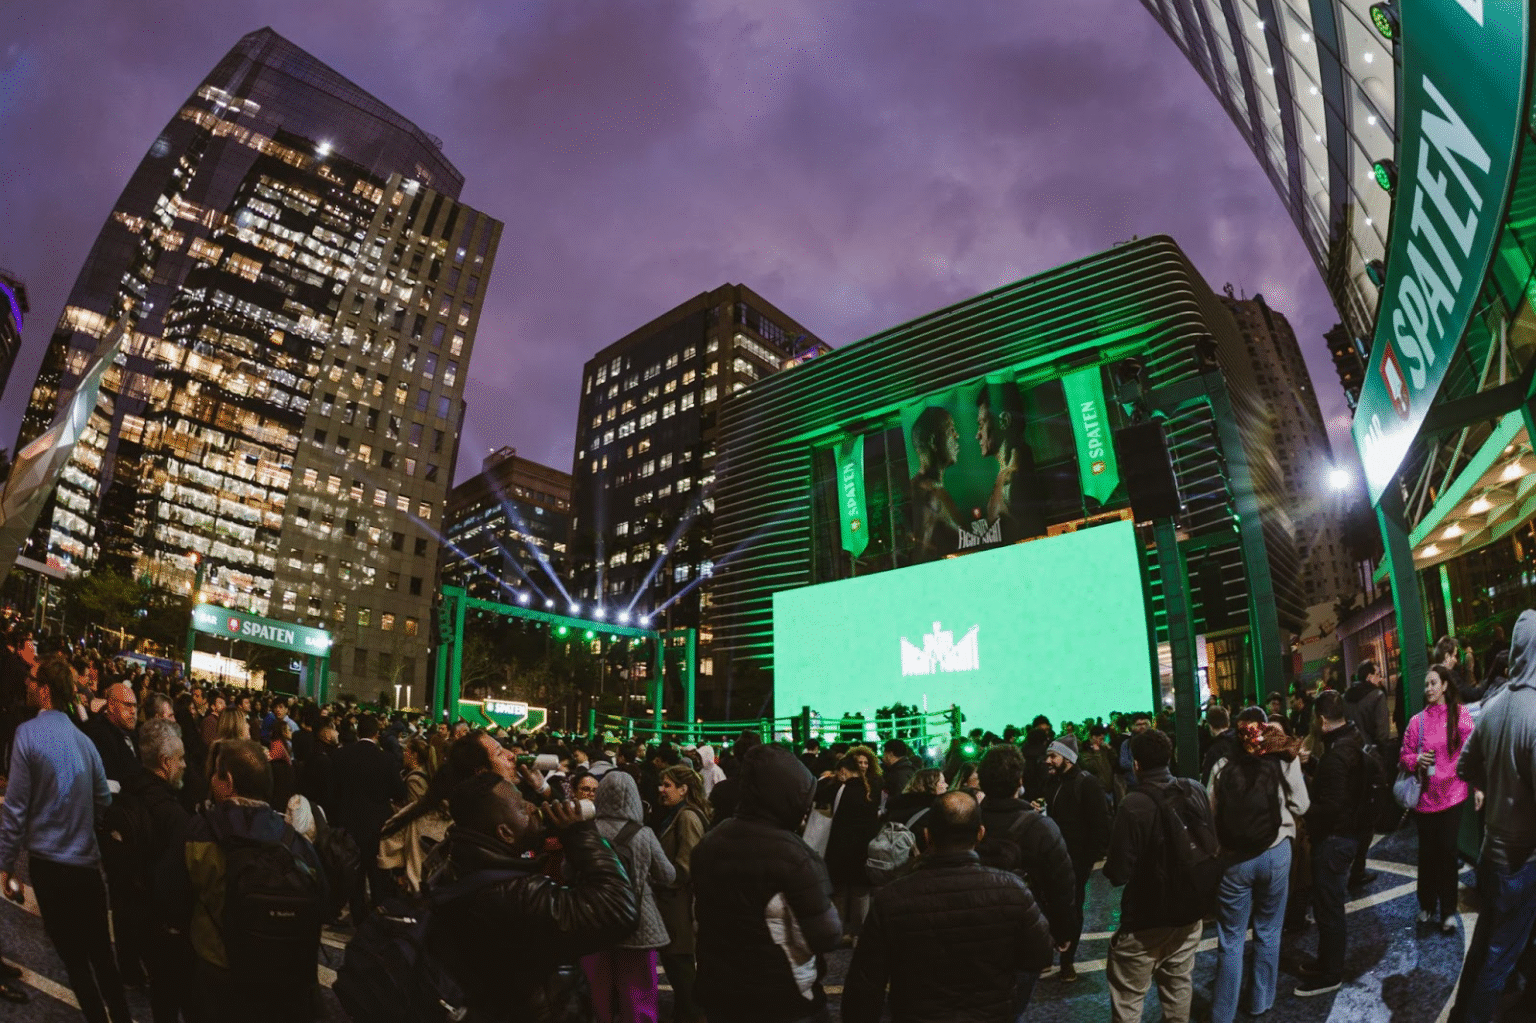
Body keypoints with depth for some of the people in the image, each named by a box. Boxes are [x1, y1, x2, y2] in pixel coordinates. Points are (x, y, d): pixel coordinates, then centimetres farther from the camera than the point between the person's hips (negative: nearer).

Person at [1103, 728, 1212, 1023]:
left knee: (1127, 999, 6)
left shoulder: (1134, 804, -24)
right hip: (1189, 911, 6)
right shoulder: (1196, 792, -6)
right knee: (1179, 989, 22)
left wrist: (1109, 866, 1)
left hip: (1146, 920, -6)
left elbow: (1119, 874, -20)